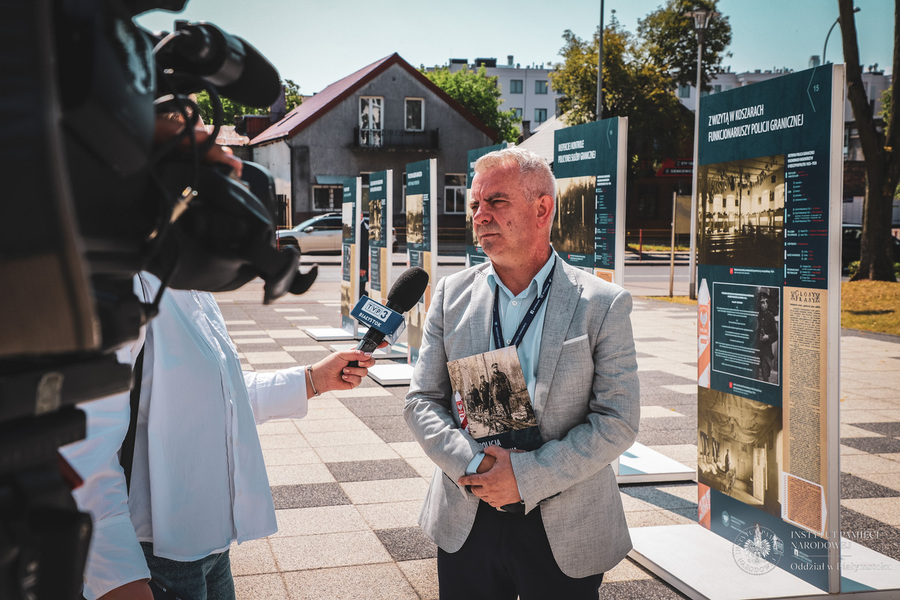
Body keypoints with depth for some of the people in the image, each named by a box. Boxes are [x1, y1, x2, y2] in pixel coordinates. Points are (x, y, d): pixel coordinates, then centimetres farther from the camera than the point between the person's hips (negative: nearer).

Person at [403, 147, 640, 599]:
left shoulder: (603, 305, -7)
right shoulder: (452, 295, 3)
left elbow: (618, 420, -10)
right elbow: (422, 401, 3)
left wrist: (525, 477, -17)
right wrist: (473, 466, -14)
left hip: (565, 534, -2)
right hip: (465, 524, 3)